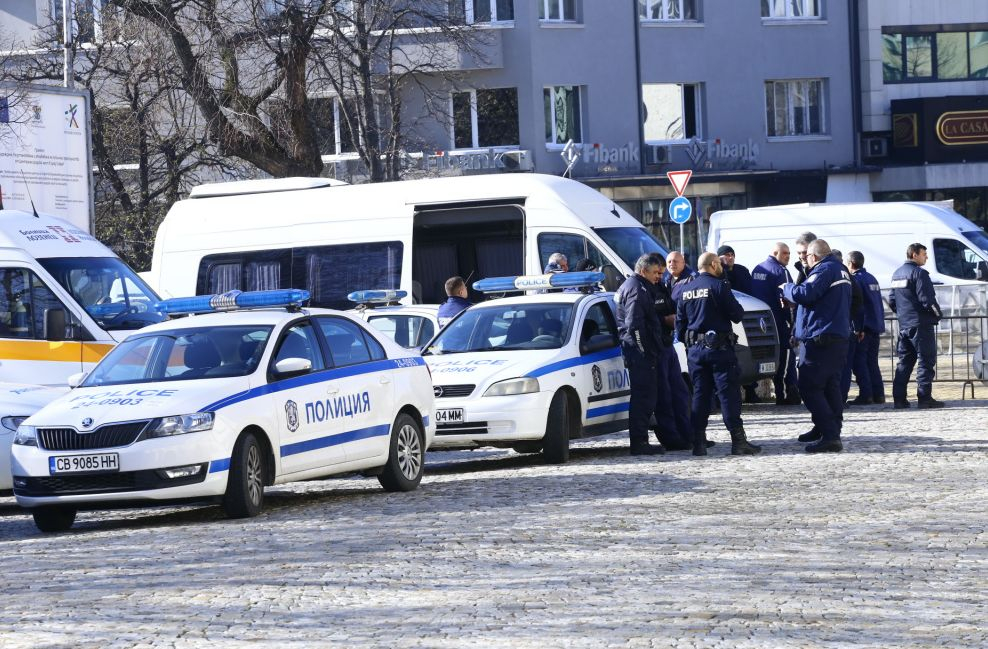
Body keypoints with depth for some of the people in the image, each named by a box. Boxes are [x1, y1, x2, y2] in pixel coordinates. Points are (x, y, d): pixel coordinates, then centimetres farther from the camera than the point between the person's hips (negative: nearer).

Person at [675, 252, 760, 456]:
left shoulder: (686, 290, 10)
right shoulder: (718, 286, -10)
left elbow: (680, 322, 14)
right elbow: (737, 314, -10)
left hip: (695, 349, 6)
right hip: (718, 346, -6)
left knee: (700, 394, 9)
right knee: (729, 393, -4)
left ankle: (699, 443, 5)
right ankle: (738, 441, -7)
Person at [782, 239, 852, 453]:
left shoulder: (824, 270, -13)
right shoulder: (841, 271, 19)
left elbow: (804, 294, -23)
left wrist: (787, 288, -4)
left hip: (819, 339, -10)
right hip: (839, 337, 10)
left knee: (810, 388, -10)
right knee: (831, 387, 17)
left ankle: (829, 434, -19)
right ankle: (832, 431, 23)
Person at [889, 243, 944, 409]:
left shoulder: (897, 273, 14)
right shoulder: (918, 273, -14)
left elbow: (891, 300, 19)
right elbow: (927, 299, -20)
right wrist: (938, 314, -5)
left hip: (904, 325, 8)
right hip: (921, 324, -8)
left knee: (904, 361, 13)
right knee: (926, 361, -5)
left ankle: (899, 398, 11)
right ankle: (924, 397, -10)